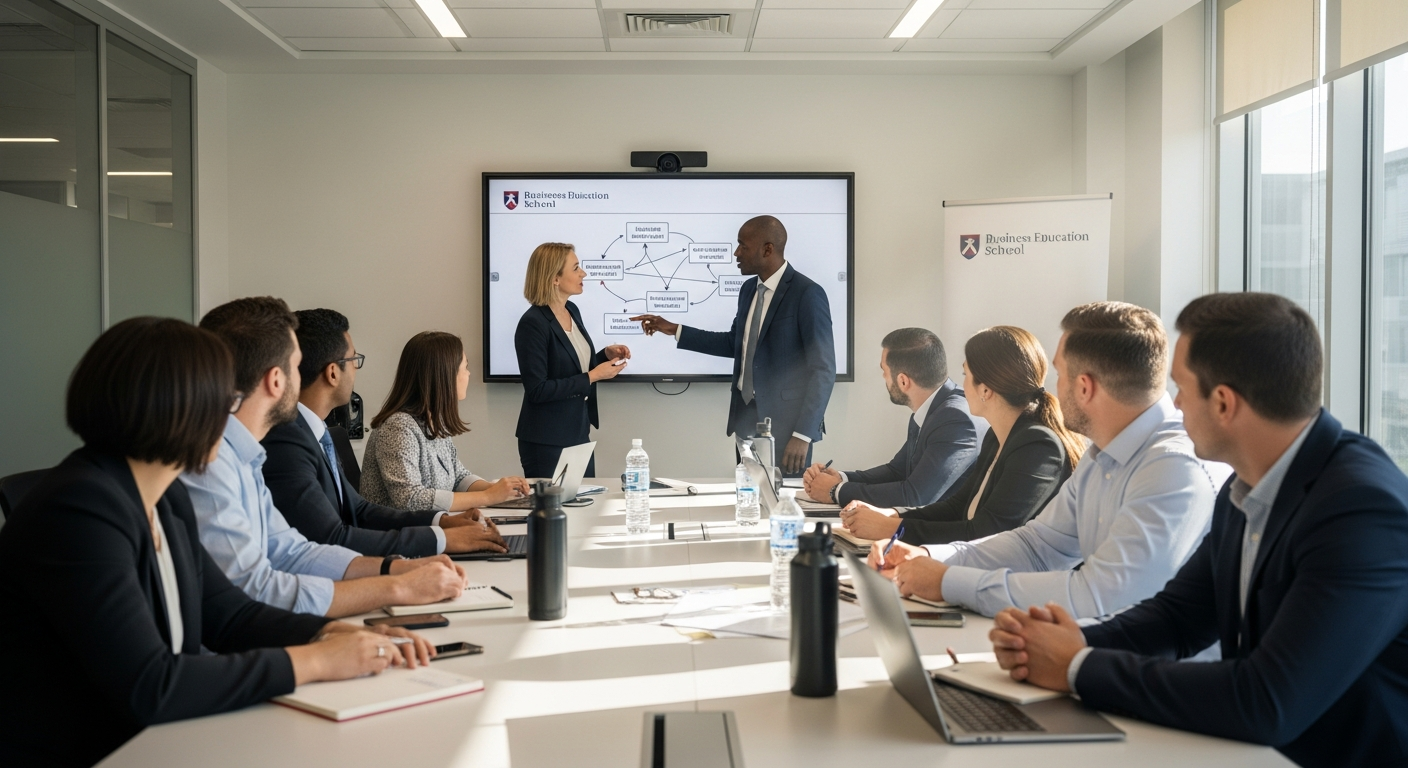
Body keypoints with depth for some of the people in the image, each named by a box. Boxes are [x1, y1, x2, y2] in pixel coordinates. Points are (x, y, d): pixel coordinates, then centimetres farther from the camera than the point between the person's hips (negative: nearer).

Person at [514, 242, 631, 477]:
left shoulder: (572, 311, 6)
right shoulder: (533, 324, -19)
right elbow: (537, 389, -22)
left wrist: (606, 354, 1)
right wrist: (592, 376, -20)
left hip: (579, 431, 8)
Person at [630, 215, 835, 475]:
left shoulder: (807, 294, -15)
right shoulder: (749, 289, 10)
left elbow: (823, 369, -17)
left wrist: (803, 434, -22)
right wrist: (674, 330, 16)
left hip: (785, 423, -7)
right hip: (746, 417, 7)